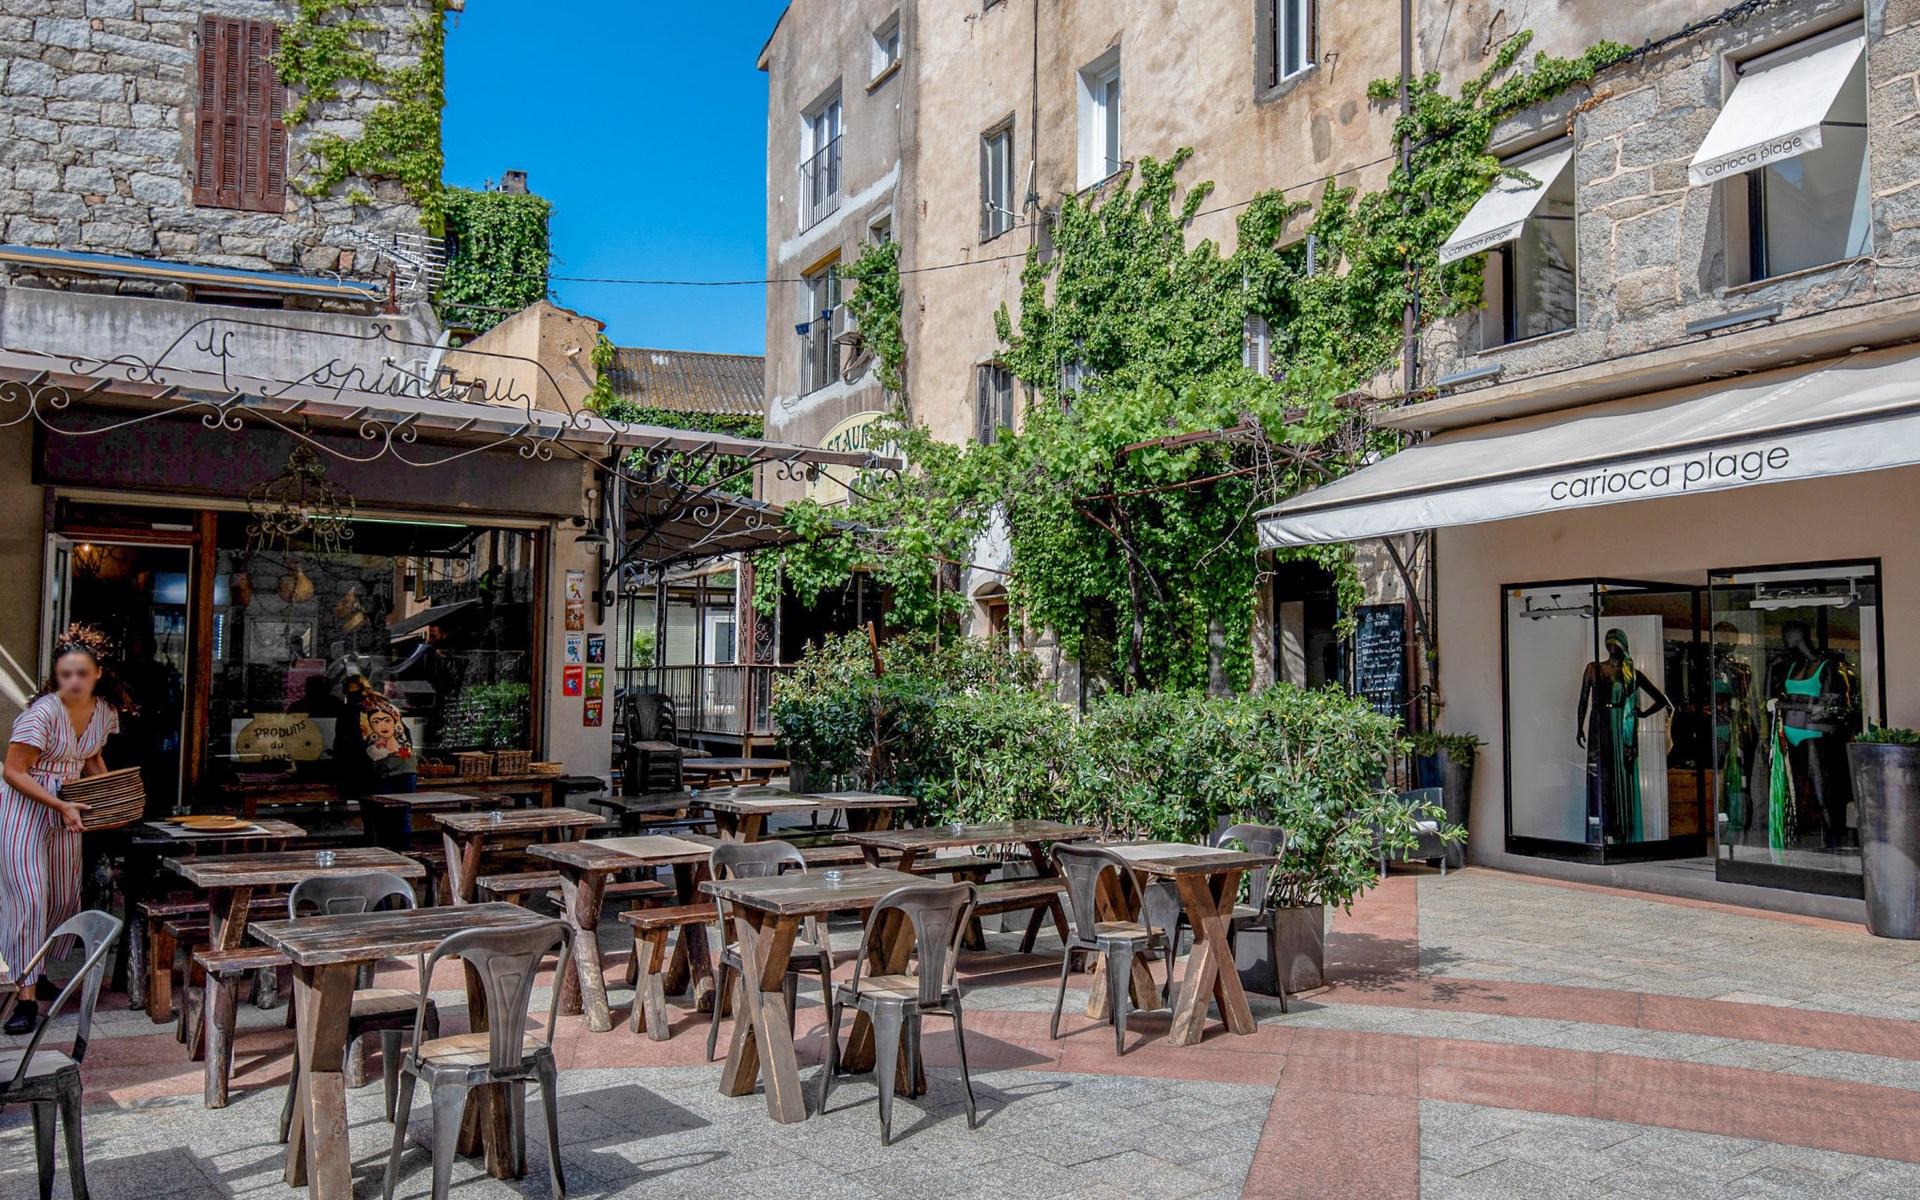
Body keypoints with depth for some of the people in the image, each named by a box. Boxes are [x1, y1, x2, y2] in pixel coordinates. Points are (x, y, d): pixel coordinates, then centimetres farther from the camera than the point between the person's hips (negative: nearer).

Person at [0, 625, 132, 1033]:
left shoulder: (106, 711, -2)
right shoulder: (42, 712, -21)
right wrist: (61, 805, -24)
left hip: (67, 808, 6)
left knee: (65, 899, 11)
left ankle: (35, 972, 32)